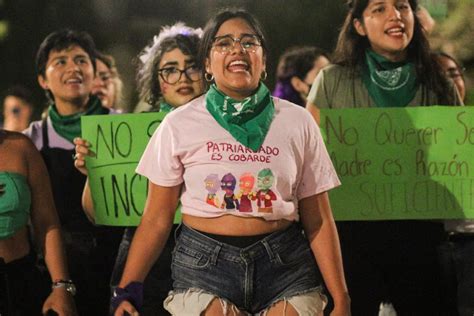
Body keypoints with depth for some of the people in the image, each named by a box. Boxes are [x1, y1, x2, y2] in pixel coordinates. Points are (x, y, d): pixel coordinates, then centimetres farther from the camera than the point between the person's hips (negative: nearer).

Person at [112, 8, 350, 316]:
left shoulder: (298, 122, 4)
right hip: (204, 264, -1)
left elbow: (318, 222, 6)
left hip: (284, 265, 1)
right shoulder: (179, 124, 2)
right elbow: (156, 220, 4)